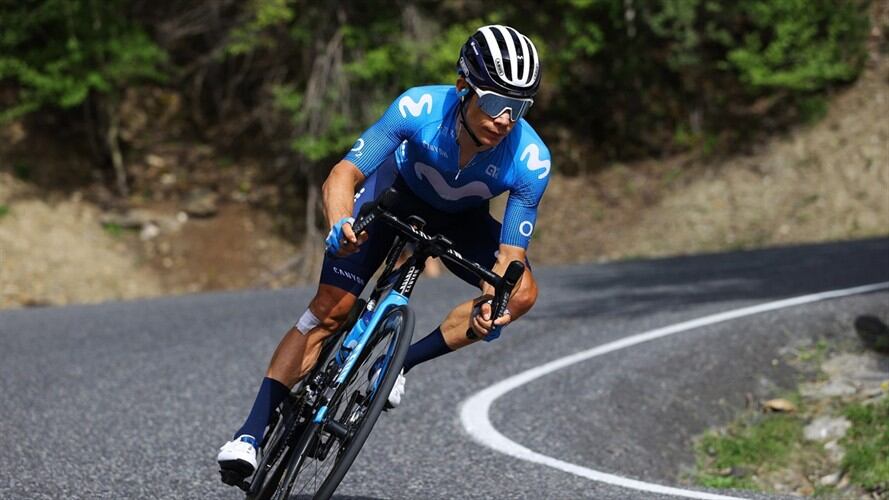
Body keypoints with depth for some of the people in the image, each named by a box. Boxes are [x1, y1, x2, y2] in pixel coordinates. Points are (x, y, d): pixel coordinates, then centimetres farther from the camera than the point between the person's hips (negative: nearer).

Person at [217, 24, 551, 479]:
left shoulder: (531, 161, -33)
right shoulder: (419, 108, -37)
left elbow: (510, 255, -26)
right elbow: (342, 176, -34)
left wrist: (491, 304, -46)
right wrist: (340, 224, -55)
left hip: (460, 220, 2)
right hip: (396, 191, -2)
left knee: (522, 293, -23)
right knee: (331, 305, -16)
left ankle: (402, 362, -8)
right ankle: (252, 433, -13)